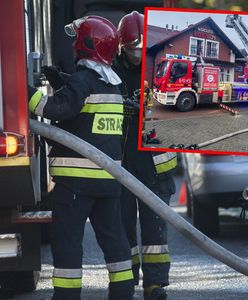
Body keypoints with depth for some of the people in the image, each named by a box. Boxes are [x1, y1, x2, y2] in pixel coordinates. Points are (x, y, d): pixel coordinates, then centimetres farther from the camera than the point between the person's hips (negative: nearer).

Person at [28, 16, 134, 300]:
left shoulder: (82, 79, -12)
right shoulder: (112, 83, 16)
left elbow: (59, 108, -25)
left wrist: (27, 92, -21)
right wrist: (60, 82, 22)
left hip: (77, 175, -8)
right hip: (109, 173, 8)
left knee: (66, 237, -3)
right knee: (112, 233, 14)